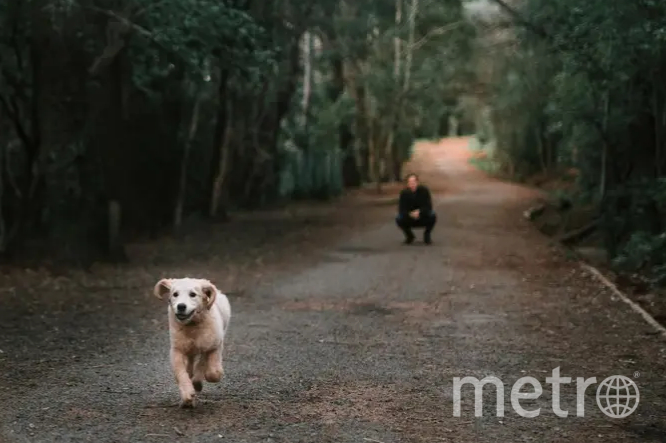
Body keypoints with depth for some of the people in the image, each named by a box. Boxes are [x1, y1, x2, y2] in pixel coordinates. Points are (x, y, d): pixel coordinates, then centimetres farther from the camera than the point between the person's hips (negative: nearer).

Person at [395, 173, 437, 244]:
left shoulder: (424, 190, -15)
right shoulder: (404, 192, -13)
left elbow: (428, 207, -19)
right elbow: (401, 210, -16)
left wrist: (419, 212, -38)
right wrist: (410, 214, -35)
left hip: (423, 218, -1)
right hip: (410, 220, 1)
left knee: (432, 215, -31)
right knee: (399, 219, -27)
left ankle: (427, 235, -1)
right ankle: (409, 236, 4)